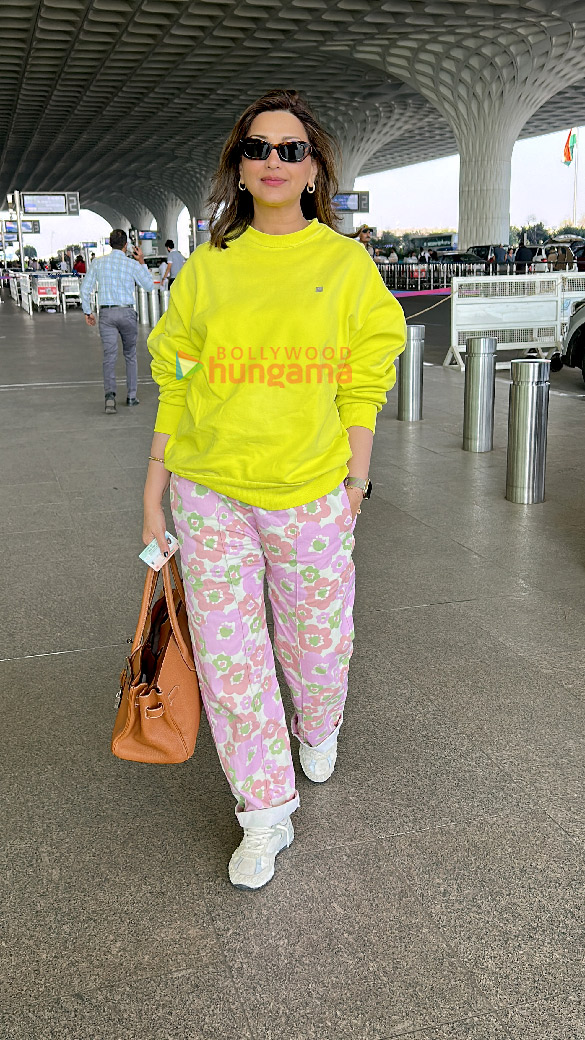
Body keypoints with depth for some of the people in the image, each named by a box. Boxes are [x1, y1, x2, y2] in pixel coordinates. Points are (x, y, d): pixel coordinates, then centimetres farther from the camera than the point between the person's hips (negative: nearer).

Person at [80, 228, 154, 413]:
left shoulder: (98, 263, 4)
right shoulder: (132, 264, -4)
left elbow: (86, 289, 4)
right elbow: (149, 286, 7)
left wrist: (87, 311, 15)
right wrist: (142, 263, 12)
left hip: (106, 313, 1)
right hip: (127, 312, -1)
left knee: (109, 357, -3)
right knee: (130, 355, 14)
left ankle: (110, 394, -23)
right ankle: (131, 396, 17)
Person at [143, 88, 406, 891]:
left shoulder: (346, 263, 0)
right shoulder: (209, 266, 4)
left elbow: (361, 386, 2)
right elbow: (176, 380, 7)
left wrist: (356, 481, -1)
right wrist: (156, 480, 5)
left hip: (309, 493, -1)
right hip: (210, 492, 2)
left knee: (318, 642, 12)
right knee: (227, 656, 3)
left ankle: (319, 730, 48)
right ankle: (266, 813, 21)